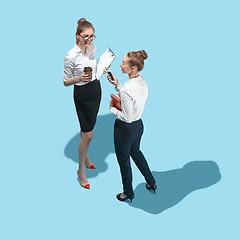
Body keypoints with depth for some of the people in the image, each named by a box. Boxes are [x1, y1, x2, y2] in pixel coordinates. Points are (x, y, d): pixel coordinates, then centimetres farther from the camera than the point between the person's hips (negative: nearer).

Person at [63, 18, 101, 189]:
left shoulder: (93, 47, -1)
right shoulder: (71, 56, -21)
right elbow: (66, 82, -13)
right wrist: (79, 78, -30)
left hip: (96, 89, 7)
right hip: (82, 93, -7)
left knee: (88, 128, 20)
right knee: (88, 135, -3)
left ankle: (85, 156, 43)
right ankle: (81, 171, 14)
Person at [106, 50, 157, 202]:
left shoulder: (127, 90, -33)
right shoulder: (142, 80, -7)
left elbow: (127, 117, -26)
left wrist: (113, 108, -12)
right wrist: (117, 85, 0)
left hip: (125, 129, -8)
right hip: (139, 125, 8)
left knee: (124, 160, 16)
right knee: (135, 152, 33)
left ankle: (128, 193, 39)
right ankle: (151, 182, 47)